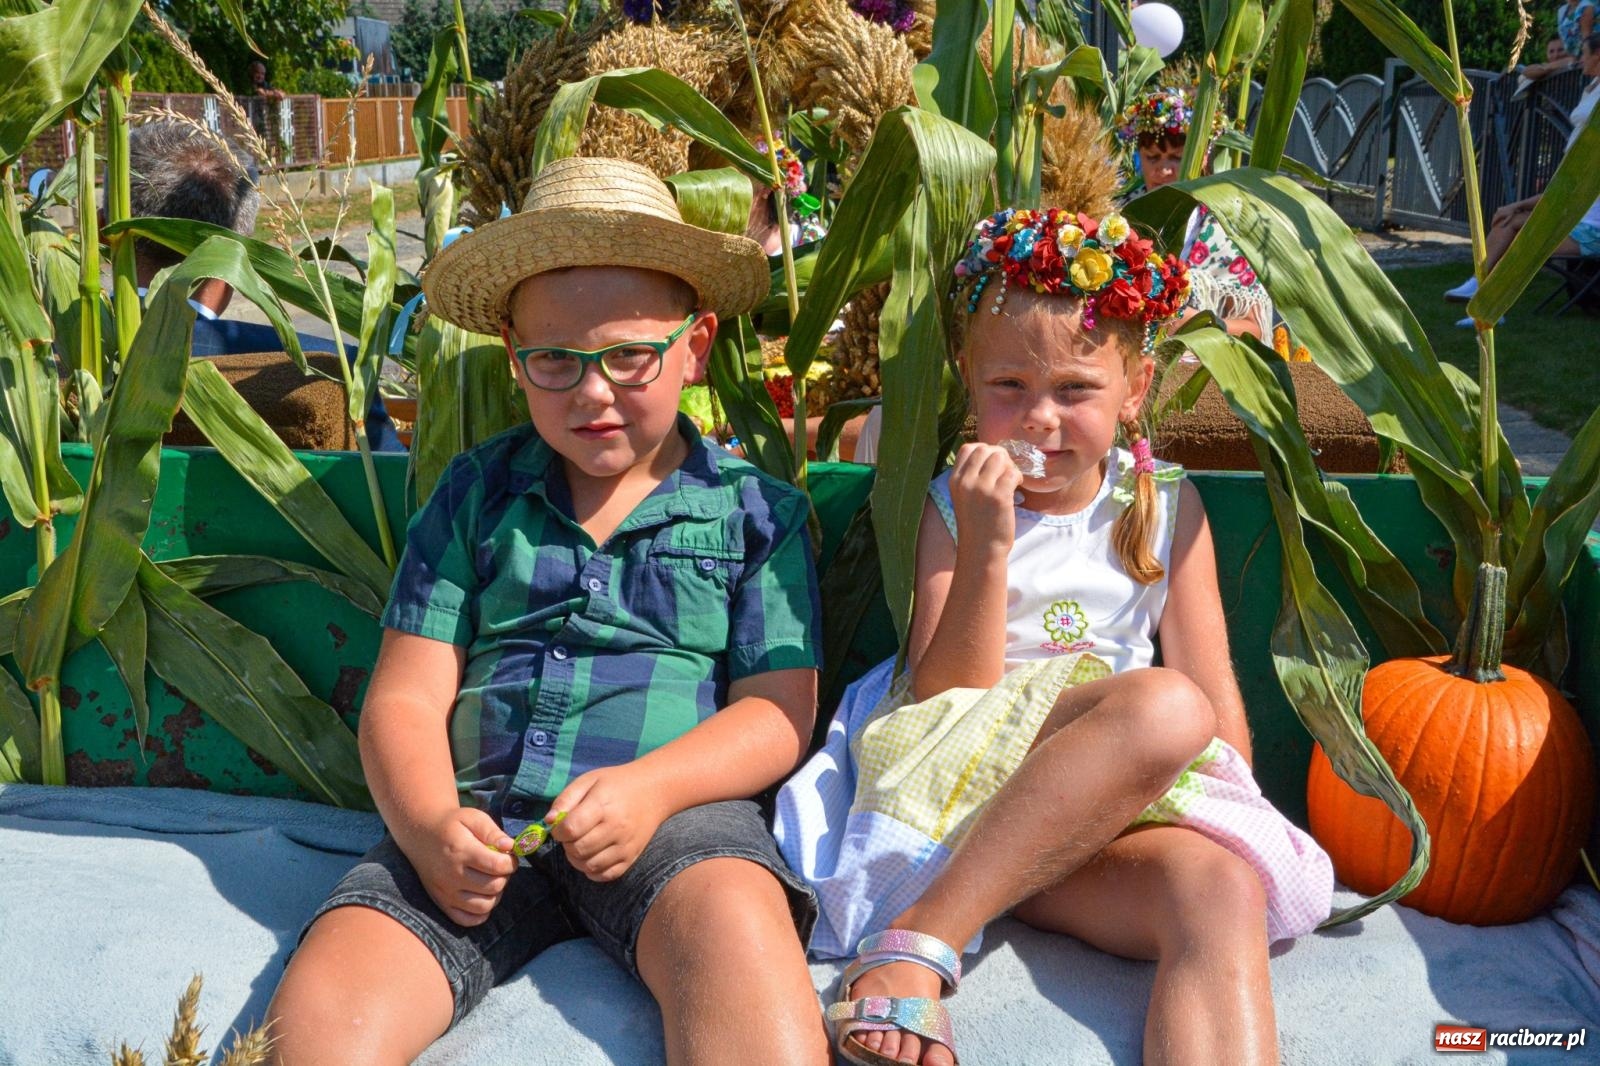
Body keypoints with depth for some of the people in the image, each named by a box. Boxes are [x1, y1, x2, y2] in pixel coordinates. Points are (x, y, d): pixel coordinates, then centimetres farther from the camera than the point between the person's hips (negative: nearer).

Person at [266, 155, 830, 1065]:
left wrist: (651, 787, -15)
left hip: (673, 810, -1)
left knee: (737, 927, -35)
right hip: (482, 813, 2)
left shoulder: (757, 510, 12)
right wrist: (428, 825, -12)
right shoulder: (475, 496, 16)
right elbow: (407, 696, 9)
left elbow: (778, 712, 5)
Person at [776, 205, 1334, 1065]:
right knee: (1162, 706, -33)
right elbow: (946, 694, -3)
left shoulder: (1167, 506, 14)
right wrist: (986, 549, -14)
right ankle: (918, 938, -31)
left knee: (1224, 888, -32)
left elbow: (1214, 684, 12)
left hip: (1140, 803, 3)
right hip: (963, 768, -2)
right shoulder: (955, 508, 6)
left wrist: (1241, 806, -1)